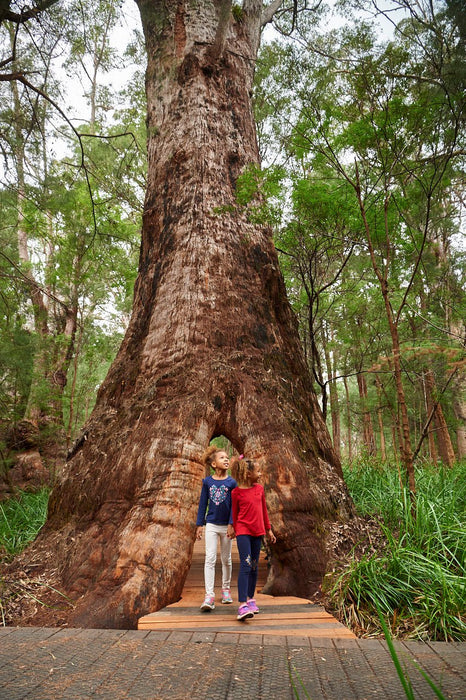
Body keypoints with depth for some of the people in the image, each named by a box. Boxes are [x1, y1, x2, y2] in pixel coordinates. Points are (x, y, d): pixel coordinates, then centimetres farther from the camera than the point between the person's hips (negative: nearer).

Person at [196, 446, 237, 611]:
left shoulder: (231, 482, -5)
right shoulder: (207, 482, -2)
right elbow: (203, 504, 3)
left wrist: (231, 525, -10)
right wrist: (199, 525, 2)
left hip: (226, 526, 0)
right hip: (211, 525, 0)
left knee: (226, 559, 13)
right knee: (209, 559, -7)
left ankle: (226, 589, 31)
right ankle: (209, 596, -5)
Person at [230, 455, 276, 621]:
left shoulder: (260, 489, 7)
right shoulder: (236, 492, -6)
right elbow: (235, 514, 3)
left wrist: (269, 530, 19)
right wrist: (236, 532, 7)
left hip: (257, 532, 5)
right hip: (243, 531, -5)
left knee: (254, 566, 13)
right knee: (245, 565, -14)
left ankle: (250, 598, 28)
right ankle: (242, 605, -13)